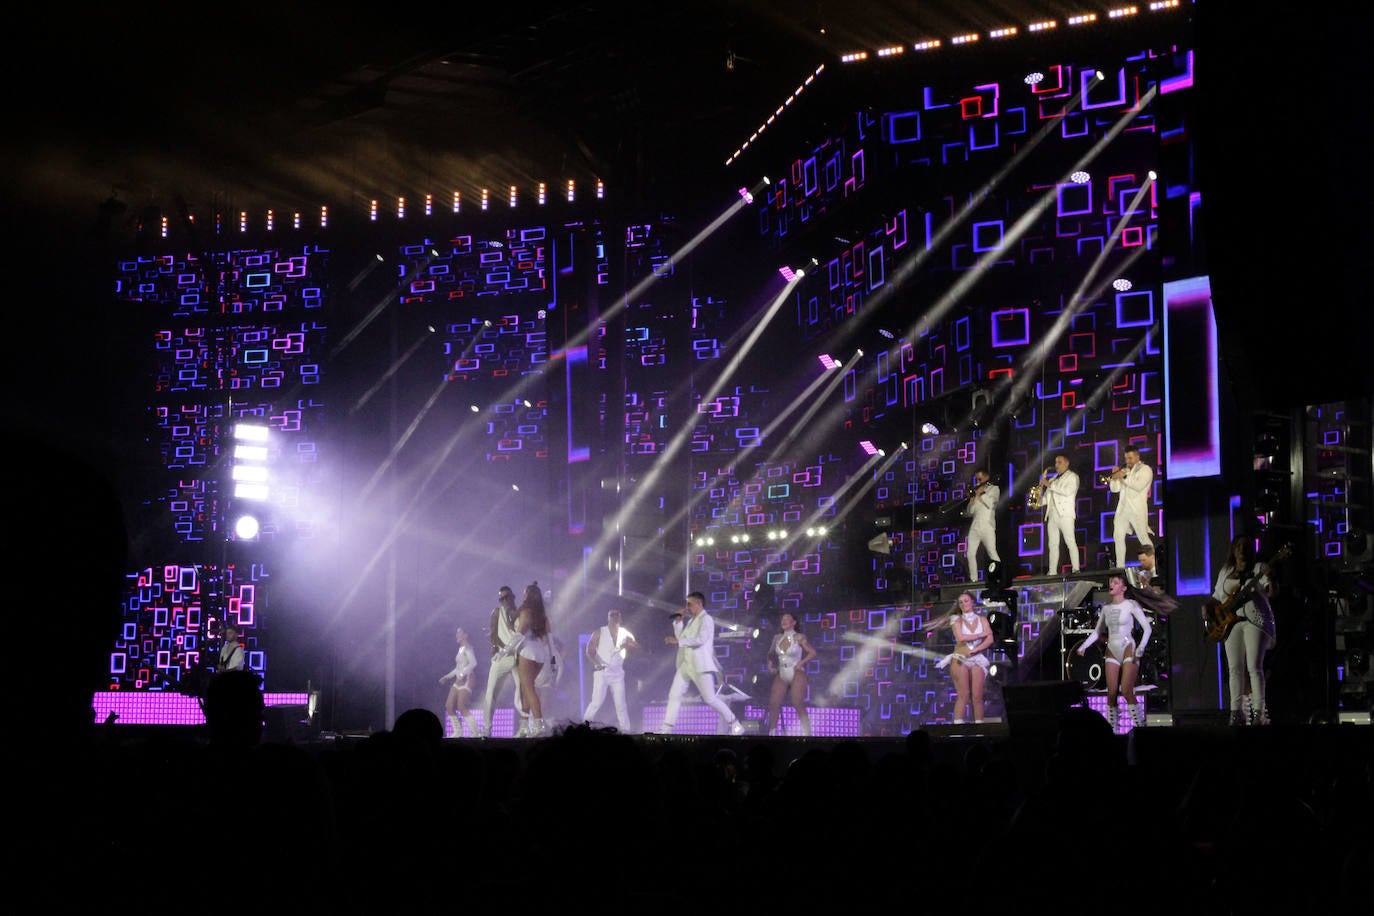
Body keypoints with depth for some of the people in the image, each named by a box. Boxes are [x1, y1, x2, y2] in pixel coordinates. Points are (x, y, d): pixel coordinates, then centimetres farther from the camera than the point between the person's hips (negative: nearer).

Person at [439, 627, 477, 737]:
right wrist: (447, 677, 29)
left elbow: (473, 663, -23)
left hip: (466, 680, -9)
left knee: (461, 706, -19)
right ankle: (458, 731, 8)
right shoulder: (461, 649, 20)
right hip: (458, 681, 9)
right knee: (449, 706, 3)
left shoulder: (467, 648, -7)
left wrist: (463, 674, -32)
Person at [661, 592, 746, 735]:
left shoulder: (706, 619, -8)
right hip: (686, 664, 9)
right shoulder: (691, 620, 19)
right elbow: (680, 637, 21)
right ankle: (666, 730, 2)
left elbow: (700, 639, -23)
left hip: (701, 665, -9)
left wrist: (678, 641, -23)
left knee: (710, 699, -8)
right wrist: (678, 621, 10)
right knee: (674, 695, 1)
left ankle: (736, 726, 3)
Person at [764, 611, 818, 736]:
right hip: (781, 674, 5)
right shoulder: (777, 638, 10)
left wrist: (800, 664, -11)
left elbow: (812, 653, -4)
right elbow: (771, 654, 22)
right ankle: (771, 731, 4)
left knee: (798, 705, -12)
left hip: (796, 674, -5)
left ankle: (807, 733, -8)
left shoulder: (799, 638, -3)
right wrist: (770, 665, 5)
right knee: (773, 704, -4)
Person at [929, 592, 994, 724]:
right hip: (960, 660, -2)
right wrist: (981, 635, -5)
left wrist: (974, 651, -11)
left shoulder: (982, 619, 12)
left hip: (977, 660, 2)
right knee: (963, 696, -11)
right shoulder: (957, 620, 7)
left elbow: (990, 640, 0)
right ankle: (958, 725, -13)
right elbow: (960, 637, -11)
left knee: (977, 697, -6)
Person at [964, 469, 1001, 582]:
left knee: (992, 553, -13)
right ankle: (973, 579, 4)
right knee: (971, 554, -1)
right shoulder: (975, 492, 19)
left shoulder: (994, 489, 9)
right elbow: (969, 512, 12)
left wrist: (980, 494, 1)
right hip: (974, 527, 5)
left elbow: (989, 503, -7)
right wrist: (974, 498, -1)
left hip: (987, 527, -5)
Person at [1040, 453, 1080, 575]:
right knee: (1053, 544, 2)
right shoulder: (1054, 479, 25)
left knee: (1070, 542, -13)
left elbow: (1068, 491, -14)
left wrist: (1050, 485, -12)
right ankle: (1052, 572, 1)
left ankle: (1076, 570, -18)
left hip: (1065, 514, -7)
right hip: (1052, 515, 7)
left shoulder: (1072, 476, 4)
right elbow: (1047, 497, 26)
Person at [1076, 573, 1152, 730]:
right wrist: (1084, 645, 6)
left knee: (1126, 691, -17)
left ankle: (1141, 726, -9)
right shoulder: (1106, 608, 12)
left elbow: (1147, 628, -5)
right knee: (1111, 694, -2)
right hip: (1112, 652, 5)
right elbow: (1097, 632, 20)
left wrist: (1141, 647, -18)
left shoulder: (1131, 605, -2)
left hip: (1128, 650, -5)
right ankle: (1112, 730, 1)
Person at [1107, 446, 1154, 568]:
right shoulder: (1125, 470, 19)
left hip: (1137, 509, -6)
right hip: (1122, 509, 6)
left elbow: (1139, 486, -15)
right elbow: (1115, 489, 14)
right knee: (1118, 537, 2)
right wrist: (1113, 477, -2)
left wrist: (1124, 476, -17)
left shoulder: (1145, 469, 1)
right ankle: (1120, 566, 7)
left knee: (1143, 537, -9)